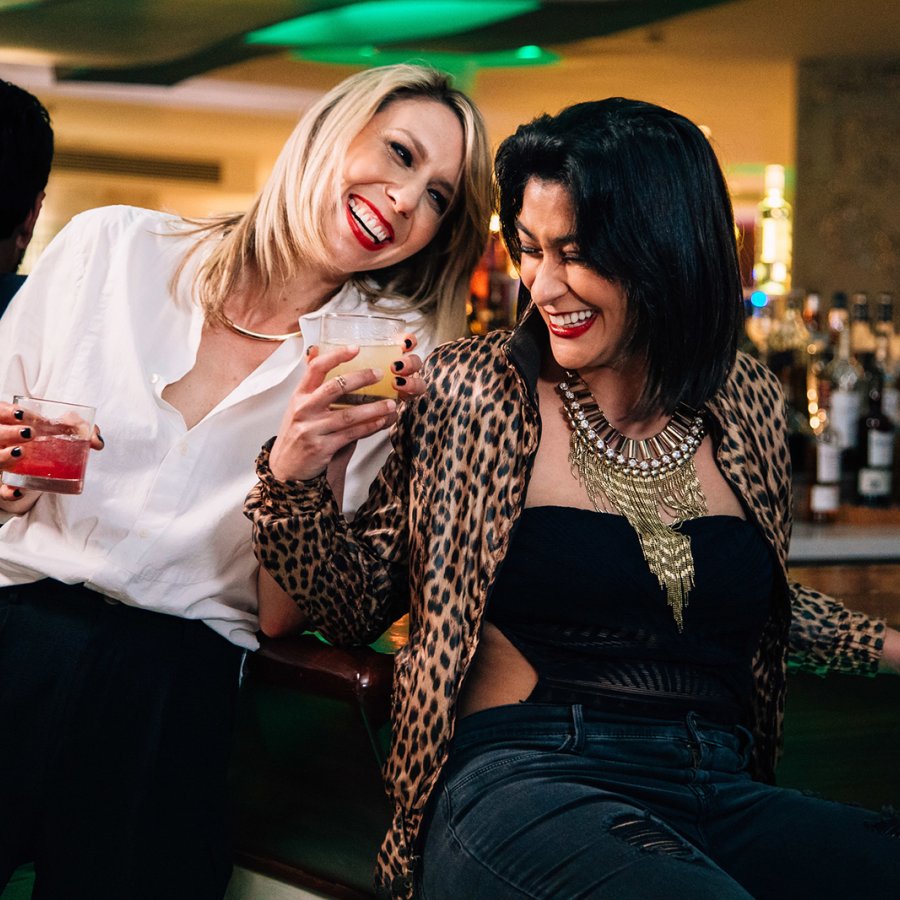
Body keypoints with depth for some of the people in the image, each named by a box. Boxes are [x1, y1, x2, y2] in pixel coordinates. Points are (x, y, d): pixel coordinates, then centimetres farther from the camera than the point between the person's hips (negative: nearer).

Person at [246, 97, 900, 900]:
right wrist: (294, 479, -9)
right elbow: (357, 608, 7)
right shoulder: (470, 393, 1)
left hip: (725, 794, 4)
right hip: (521, 778, -4)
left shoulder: (745, 400, 11)